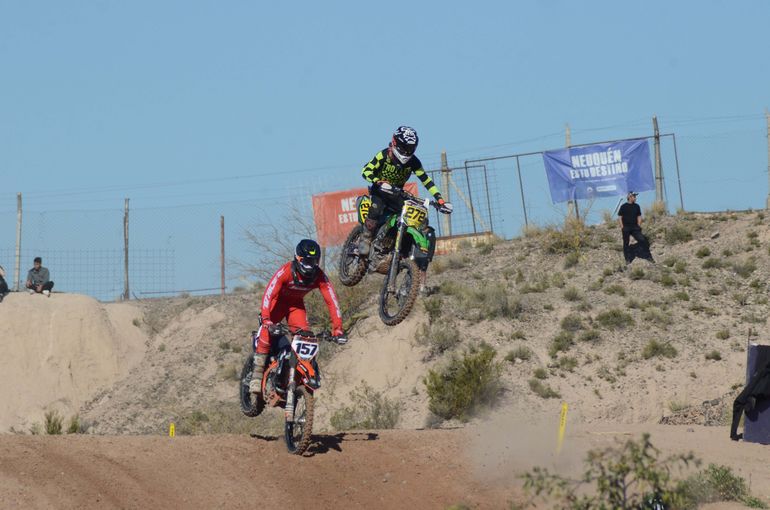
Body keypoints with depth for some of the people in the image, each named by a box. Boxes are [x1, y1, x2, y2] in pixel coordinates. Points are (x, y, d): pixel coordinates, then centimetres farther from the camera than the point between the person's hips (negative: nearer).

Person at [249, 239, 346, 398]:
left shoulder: (319, 276, -24)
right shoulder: (285, 271, -34)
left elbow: (331, 300, -23)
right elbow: (268, 294, -41)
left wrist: (337, 328, -31)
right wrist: (266, 320, -54)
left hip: (296, 304, 3)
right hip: (278, 301, -3)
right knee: (267, 331, -24)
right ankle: (257, 374, -16)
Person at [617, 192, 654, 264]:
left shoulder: (636, 206, 9)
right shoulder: (623, 207, -3)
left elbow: (639, 216, 16)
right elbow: (619, 217, -1)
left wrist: (639, 226, 6)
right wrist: (622, 227, -8)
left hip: (635, 227, 3)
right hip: (626, 228, -3)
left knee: (642, 240, -9)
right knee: (626, 243, 3)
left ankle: (648, 256, -2)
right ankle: (627, 259, 13)